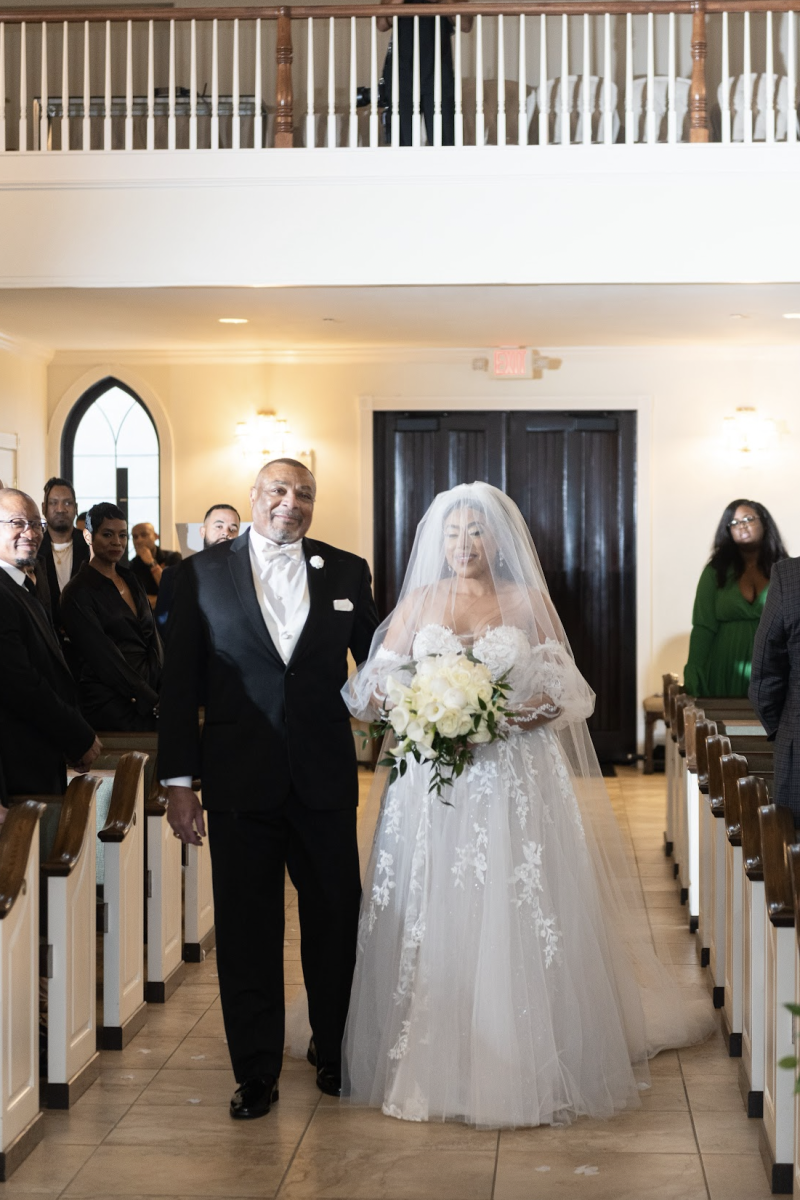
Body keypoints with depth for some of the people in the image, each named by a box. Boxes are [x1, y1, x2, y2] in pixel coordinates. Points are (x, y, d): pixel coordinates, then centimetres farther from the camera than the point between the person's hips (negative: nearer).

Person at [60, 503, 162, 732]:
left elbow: (152, 636, 11)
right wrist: (153, 702, -14)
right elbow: (106, 658, -9)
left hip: (150, 687, 6)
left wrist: (162, 689, -6)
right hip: (111, 702, -6)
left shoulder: (129, 579, 15)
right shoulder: (78, 593, -4)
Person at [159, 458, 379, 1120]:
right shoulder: (203, 572, 1)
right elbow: (180, 681, 0)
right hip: (241, 780, -1)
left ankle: (335, 1053, 31)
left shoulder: (347, 572, 5)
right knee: (246, 929, 6)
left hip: (325, 779, 2)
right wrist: (179, 779, -4)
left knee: (335, 920, 12)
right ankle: (257, 1072, 18)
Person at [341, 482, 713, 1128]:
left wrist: (512, 716, -16)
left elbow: (567, 693, 2)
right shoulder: (419, 601, 10)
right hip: (432, 784, 1)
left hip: (516, 778, -1)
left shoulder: (527, 602, 6)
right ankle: (430, 1064, 8)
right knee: (430, 923, -1)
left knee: (515, 922, -4)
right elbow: (374, 684, 6)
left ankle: (525, 1066, 6)